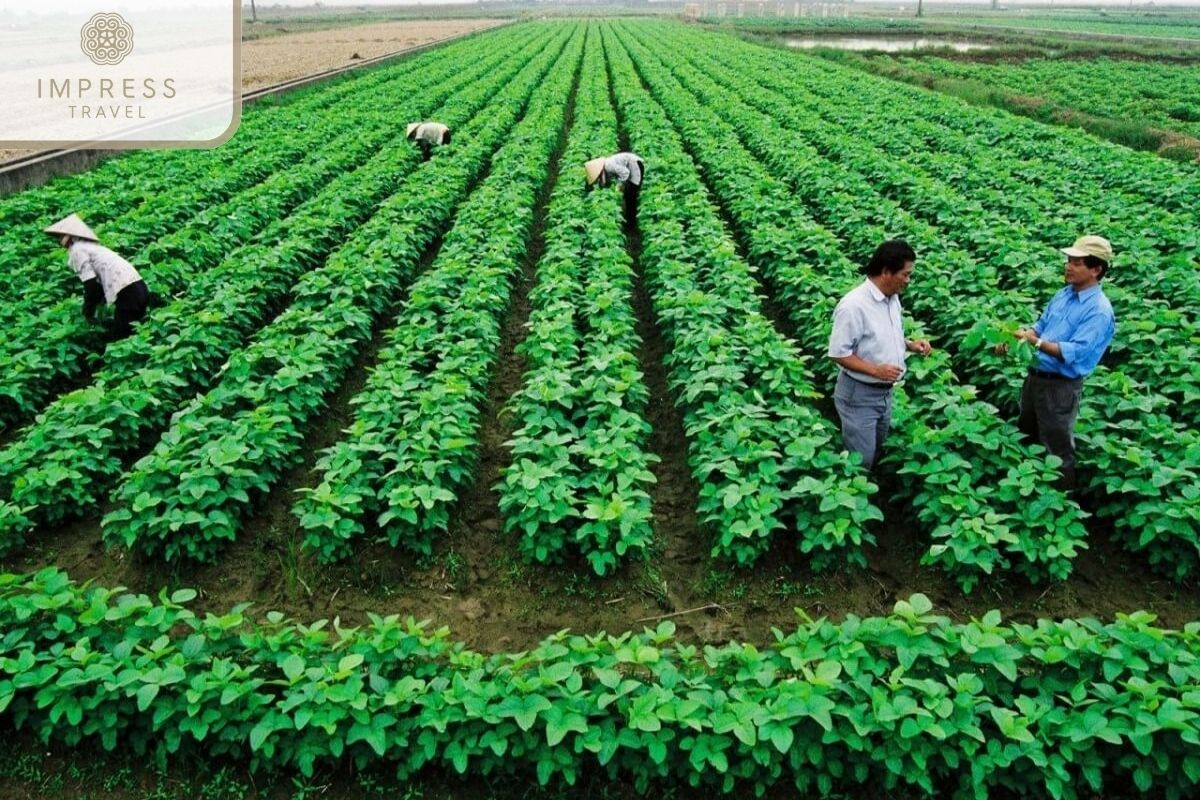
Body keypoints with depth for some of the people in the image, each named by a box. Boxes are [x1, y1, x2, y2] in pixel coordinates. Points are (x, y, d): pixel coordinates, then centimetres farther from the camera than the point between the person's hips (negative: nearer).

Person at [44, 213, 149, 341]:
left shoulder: (77, 250, -1)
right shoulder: (91, 246, 26)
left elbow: (91, 285, -8)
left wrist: (88, 313, 4)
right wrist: (89, 309, 26)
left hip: (127, 294, -9)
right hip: (138, 289, 9)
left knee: (118, 339, 0)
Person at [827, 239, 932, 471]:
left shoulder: (893, 298, 3)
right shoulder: (854, 305, -24)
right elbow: (838, 353, -21)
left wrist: (910, 344, -2)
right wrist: (876, 370, -28)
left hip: (885, 392, 8)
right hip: (859, 395, -8)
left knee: (877, 455, 21)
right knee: (860, 462, 0)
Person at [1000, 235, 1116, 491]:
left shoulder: (1099, 311, -19)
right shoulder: (1064, 294, 6)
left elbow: (1074, 352, -26)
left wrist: (1036, 342, -32)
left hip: (1061, 387, -9)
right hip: (1035, 376, 9)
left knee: (1057, 449, 5)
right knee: (1026, 437, 24)